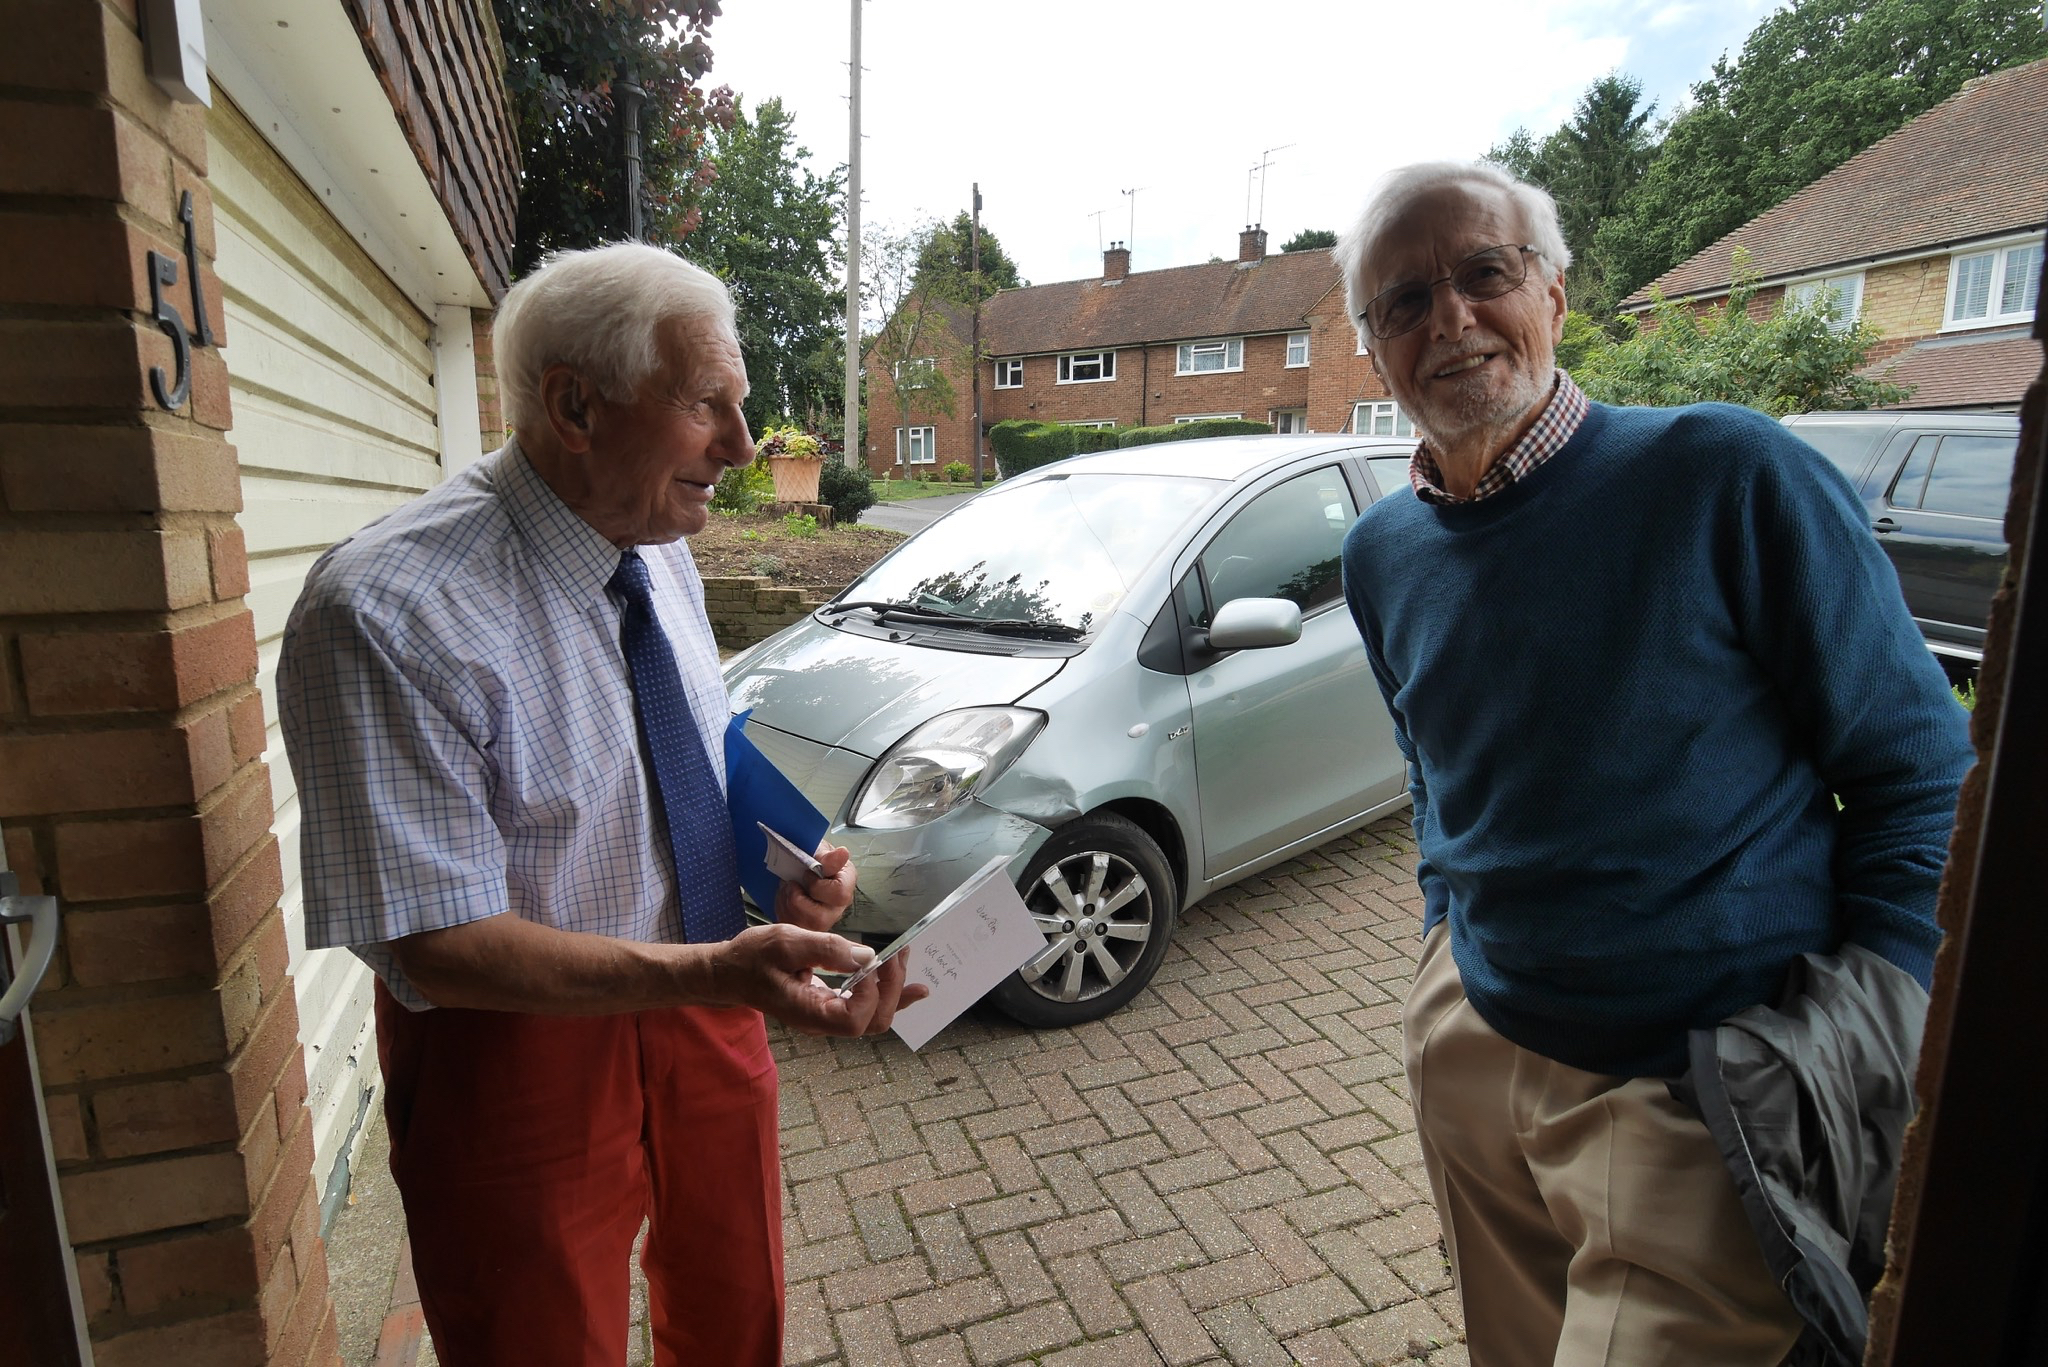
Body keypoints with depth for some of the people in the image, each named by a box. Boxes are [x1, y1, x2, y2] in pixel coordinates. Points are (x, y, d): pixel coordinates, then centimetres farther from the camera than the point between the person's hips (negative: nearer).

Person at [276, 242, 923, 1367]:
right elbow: (434, 947, -25)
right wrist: (713, 971, -37)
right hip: (524, 1049, -6)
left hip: (701, 998, 6)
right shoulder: (384, 615, -26)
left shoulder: (661, 556, -1)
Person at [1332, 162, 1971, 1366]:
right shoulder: (1382, 554, 1)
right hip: (1471, 1050, 6)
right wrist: (1450, 929, 11)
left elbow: (1922, 776, -10)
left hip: (1697, 1099, -5)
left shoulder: (1729, 478, -16)